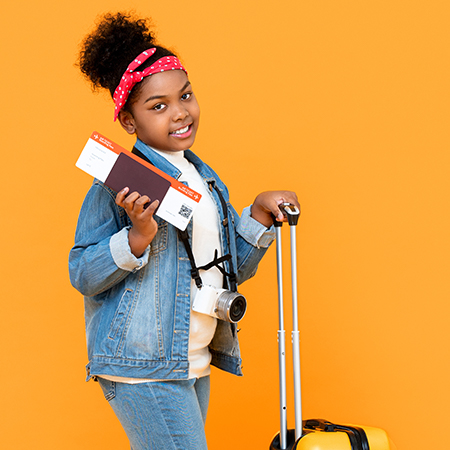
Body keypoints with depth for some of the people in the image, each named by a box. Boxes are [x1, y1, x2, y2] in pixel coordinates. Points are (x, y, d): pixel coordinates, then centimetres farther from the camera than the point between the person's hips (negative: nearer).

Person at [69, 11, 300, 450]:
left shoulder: (206, 180, 13)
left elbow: (233, 268, 18)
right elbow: (82, 275, -12)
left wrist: (259, 213, 5)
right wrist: (138, 237, -26)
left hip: (195, 364, 8)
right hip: (140, 367, -7)